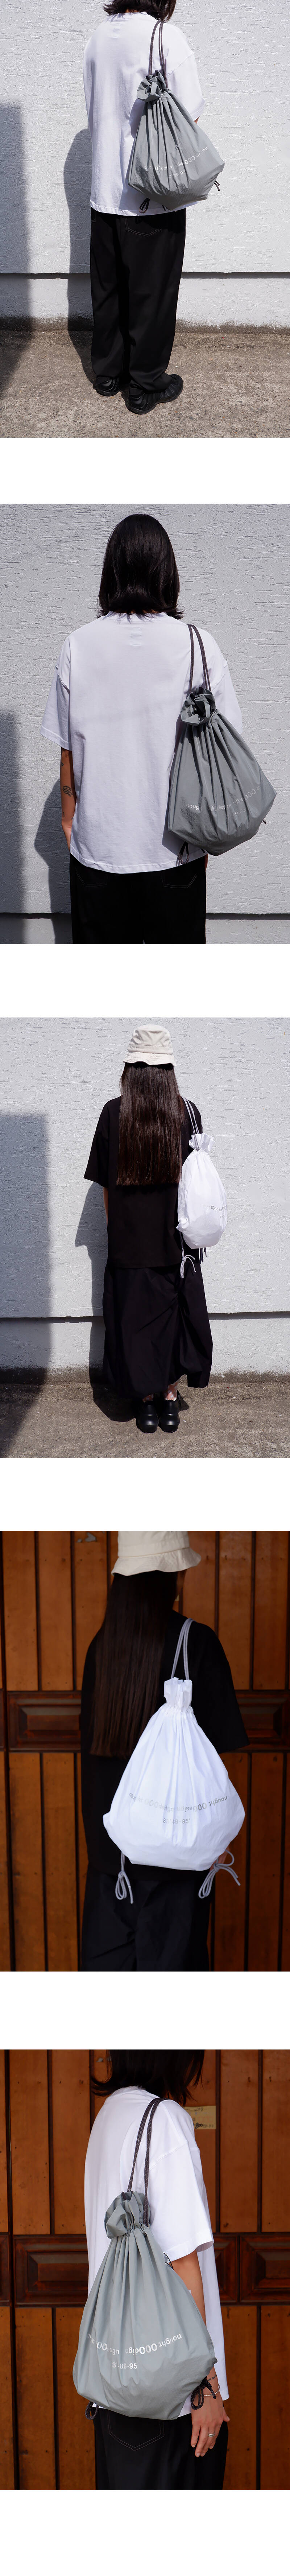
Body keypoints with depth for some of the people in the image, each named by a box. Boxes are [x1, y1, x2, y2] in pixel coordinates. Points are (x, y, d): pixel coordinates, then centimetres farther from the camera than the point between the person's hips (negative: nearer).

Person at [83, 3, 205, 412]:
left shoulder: (98, 38, 3)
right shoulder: (167, 37, -16)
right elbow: (189, 117, -14)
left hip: (105, 191, 6)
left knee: (108, 287, 17)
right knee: (152, 292, 5)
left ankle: (108, 371, 28)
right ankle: (146, 385, 13)